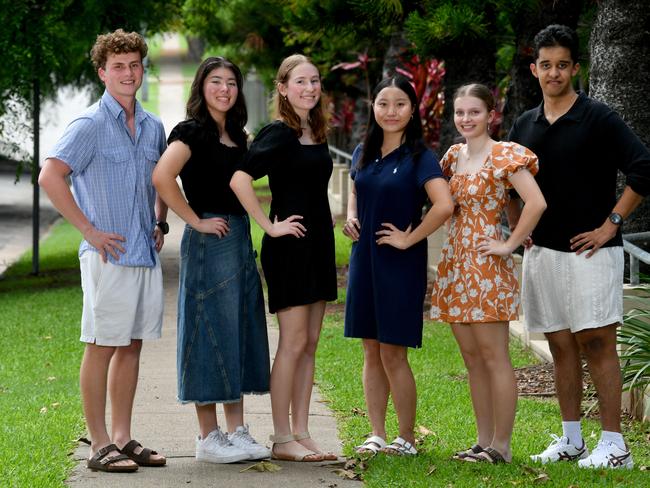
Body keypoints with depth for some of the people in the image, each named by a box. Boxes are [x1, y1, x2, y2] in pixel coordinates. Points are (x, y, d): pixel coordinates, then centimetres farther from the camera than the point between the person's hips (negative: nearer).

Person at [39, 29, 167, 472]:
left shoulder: (153, 127, 13)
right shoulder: (90, 126, -8)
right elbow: (50, 176, -17)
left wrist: (160, 224, 15)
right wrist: (89, 231, -16)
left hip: (146, 253, 7)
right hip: (108, 254, -7)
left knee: (132, 346, 10)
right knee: (102, 347, -3)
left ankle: (123, 438, 17)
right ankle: (100, 445, 1)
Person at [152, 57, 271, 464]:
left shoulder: (237, 136, 15)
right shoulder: (192, 132, -9)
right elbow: (162, 177, -25)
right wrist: (196, 221, -19)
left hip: (240, 239, 8)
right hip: (209, 243, -8)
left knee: (241, 334, 10)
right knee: (211, 333, -4)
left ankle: (237, 431, 16)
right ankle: (209, 437, 1)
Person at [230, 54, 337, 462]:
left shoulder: (317, 134, 14)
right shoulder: (278, 134, -11)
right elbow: (240, 179, -24)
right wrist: (270, 226, -19)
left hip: (319, 245, 8)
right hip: (290, 246, -8)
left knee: (310, 344, 8)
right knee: (293, 343, -6)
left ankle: (301, 433, 12)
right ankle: (282, 439, -1)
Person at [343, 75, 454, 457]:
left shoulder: (419, 157, -11)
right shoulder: (364, 153, 8)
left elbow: (444, 206, -23)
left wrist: (409, 238, -16)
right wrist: (351, 217, 7)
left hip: (401, 264, -6)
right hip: (364, 260, 6)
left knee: (393, 352, -3)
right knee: (371, 351, 9)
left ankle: (407, 438, 9)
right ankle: (377, 434, 16)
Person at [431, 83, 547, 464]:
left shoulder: (504, 156, -10)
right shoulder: (454, 155, 12)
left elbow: (536, 203, -21)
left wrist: (510, 245, -16)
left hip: (488, 267, -8)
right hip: (456, 262, 8)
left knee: (493, 357, -5)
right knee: (472, 358, 10)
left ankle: (501, 445, 0)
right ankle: (484, 441, 16)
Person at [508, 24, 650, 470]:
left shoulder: (598, 118, -7)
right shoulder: (524, 125, 11)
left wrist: (611, 223, -14)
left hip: (590, 250, -6)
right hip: (542, 251, 6)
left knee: (597, 343, -7)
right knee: (561, 346, 9)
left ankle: (614, 445, -6)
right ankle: (571, 441, 16)